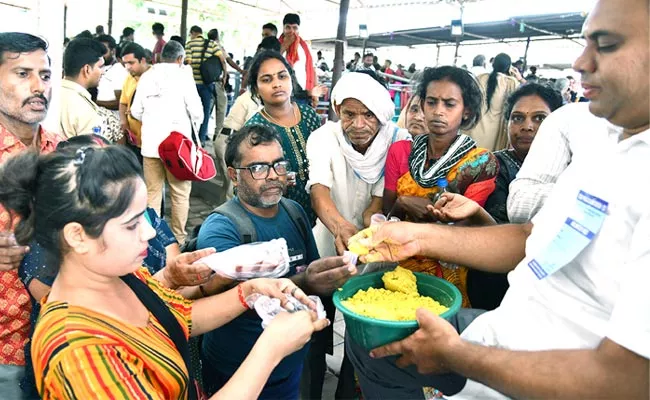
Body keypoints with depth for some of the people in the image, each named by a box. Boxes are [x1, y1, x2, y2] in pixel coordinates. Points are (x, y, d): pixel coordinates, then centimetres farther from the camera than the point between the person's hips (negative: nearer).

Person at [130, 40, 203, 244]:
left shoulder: (146, 76, 6)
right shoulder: (183, 75, -5)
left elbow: (136, 111, 6)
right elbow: (196, 110, -7)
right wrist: (194, 125, 13)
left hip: (150, 142, 4)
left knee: (152, 193, 10)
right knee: (180, 194, 6)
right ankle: (179, 238, 12)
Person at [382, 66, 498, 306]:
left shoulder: (482, 162, -5)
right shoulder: (400, 151, 3)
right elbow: (387, 213, 8)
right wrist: (404, 204, -13)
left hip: (450, 274, -2)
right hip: (400, 266, 2)